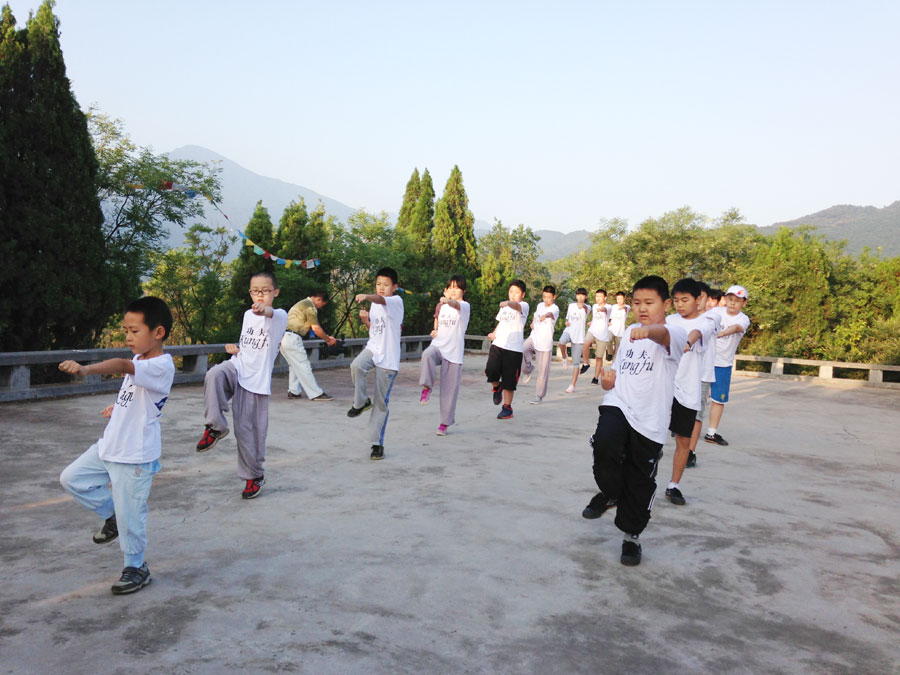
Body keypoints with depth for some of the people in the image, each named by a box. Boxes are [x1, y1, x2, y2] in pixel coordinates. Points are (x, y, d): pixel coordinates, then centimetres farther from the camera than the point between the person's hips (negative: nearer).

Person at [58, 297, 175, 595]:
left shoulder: (161, 366, -22)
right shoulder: (140, 360, 6)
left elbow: (124, 366, -41)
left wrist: (86, 368, -55)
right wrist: (118, 407, 9)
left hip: (135, 455, -9)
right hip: (109, 446, 9)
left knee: (129, 515, 1)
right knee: (71, 478, 16)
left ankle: (136, 568, 22)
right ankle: (112, 515, 30)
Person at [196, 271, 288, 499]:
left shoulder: (279, 316, -7)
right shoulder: (247, 315, 13)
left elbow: (272, 315, -33)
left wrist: (264, 310, -57)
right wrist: (236, 349, 5)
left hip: (256, 378, -4)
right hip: (237, 367, 4)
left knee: (249, 429, 0)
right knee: (214, 375, -32)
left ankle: (254, 476, 19)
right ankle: (215, 427, -19)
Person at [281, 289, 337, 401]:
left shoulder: (303, 304, 23)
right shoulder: (310, 307, -10)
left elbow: (312, 327, 24)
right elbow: (316, 328, -12)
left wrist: (326, 337, 20)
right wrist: (328, 340, 1)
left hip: (284, 337, 10)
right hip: (292, 338, -10)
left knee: (295, 365, 18)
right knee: (304, 366, -6)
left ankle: (293, 392, 20)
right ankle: (316, 394, -2)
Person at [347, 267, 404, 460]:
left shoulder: (396, 301, -9)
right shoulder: (374, 305, 12)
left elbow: (381, 299, -33)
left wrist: (366, 296, -54)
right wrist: (366, 319, 1)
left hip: (388, 357, -5)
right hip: (373, 348, 5)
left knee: (382, 402, 0)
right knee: (356, 366, -32)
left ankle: (377, 443, 12)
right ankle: (361, 402, -7)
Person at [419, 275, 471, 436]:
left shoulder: (465, 306, -4)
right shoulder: (443, 306, 14)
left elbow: (456, 305, -29)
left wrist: (448, 300, -51)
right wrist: (435, 330, 8)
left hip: (454, 352, -3)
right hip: (438, 345, 3)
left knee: (450, 389, 0)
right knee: (427, 355, -35)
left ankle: (445, 423, 12)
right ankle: (427, 387, -22)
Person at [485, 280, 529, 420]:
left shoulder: (524, 306, -3)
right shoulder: (504, 307, 17)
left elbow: (517, 306, -28)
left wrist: (508, 303, -49)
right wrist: (494, 334, 11)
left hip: (514, 348, -4)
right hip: (498, 345, 4)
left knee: (508, 381, 2)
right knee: (491, 371, -18)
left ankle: (507, 408, 18)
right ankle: (496, 387, 15)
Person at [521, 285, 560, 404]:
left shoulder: (555, 308, -13)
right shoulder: (540, 305, 7)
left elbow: (551, 313, -39)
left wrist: (545, 316, -61)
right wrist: (533, 322, 10)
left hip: (545, 343, -5)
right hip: (533, 337, 5)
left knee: (543, 371, 0)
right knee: (521, 351, -24)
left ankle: (539, 396, 13)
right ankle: (528, 369, 6)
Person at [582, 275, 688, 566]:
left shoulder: (674, 334, -7)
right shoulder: (629, 332, 14)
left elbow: (662, 333, -33)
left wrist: (648, 330, -57)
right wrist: (607, 379, 2)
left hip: (650, 420, -3)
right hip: (618, 406, 4)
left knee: (640, 482, 6)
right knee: (605, 445, -28)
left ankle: (632, 535, 30)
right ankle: (609, 492, 1)